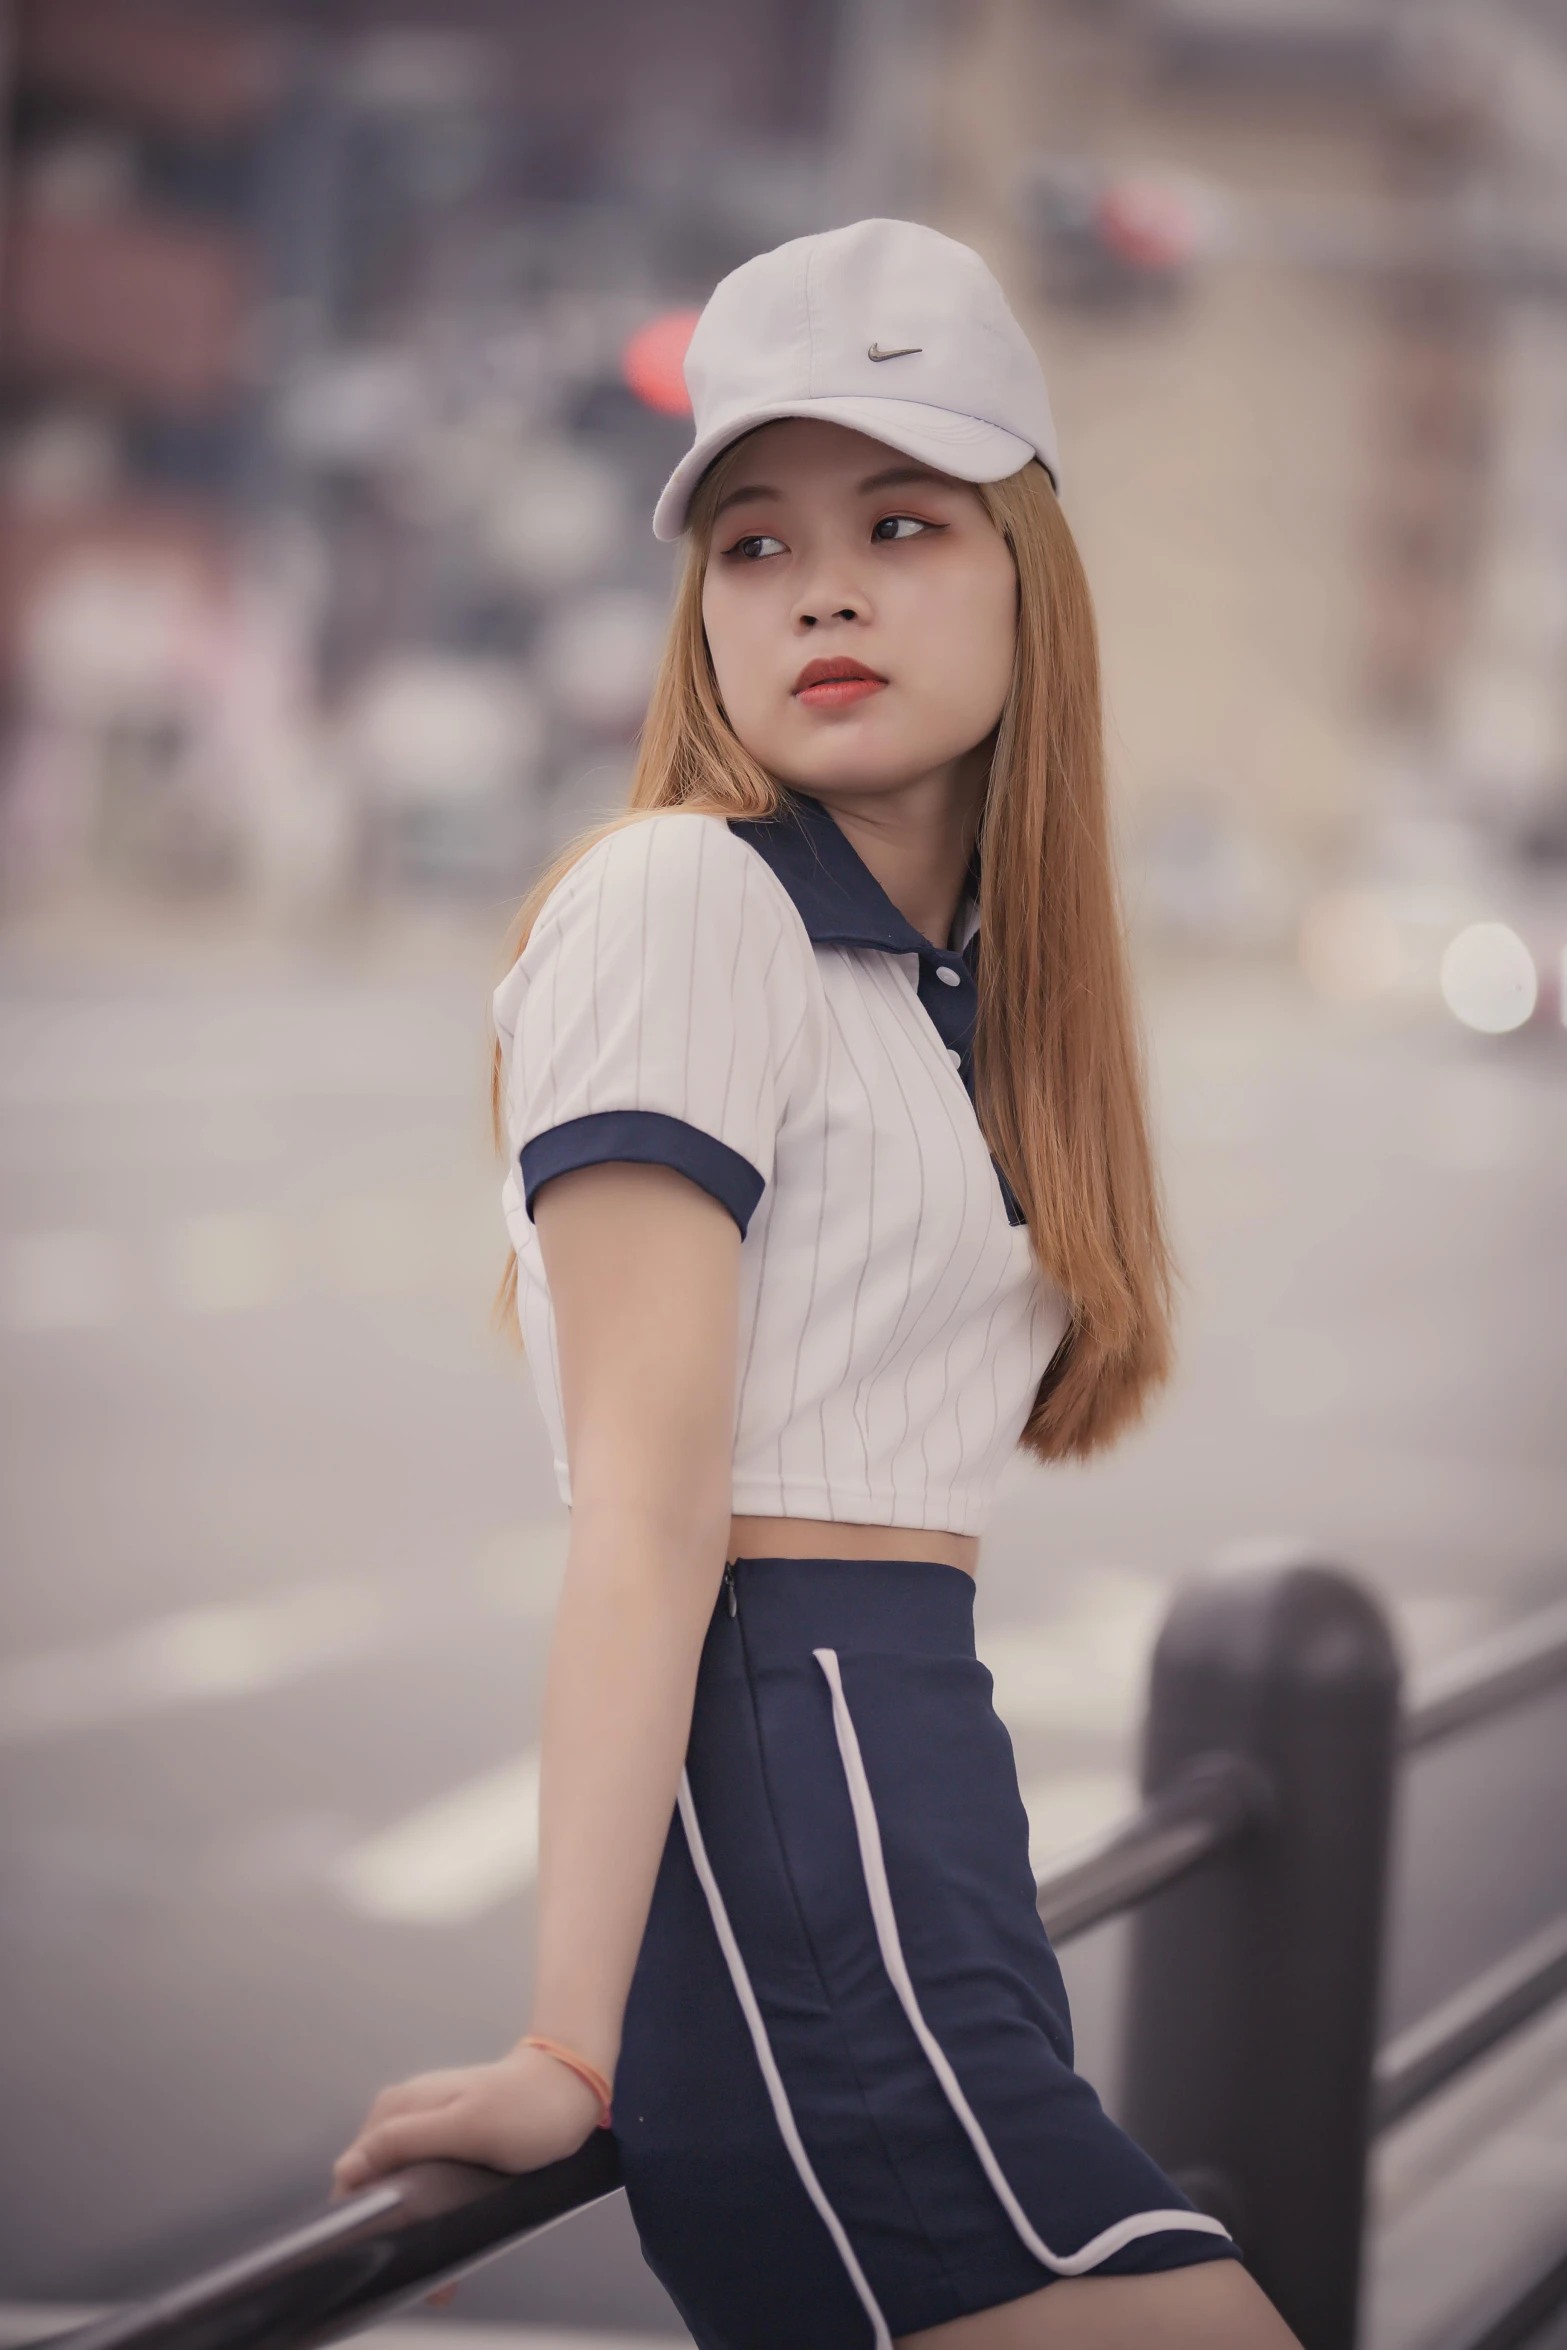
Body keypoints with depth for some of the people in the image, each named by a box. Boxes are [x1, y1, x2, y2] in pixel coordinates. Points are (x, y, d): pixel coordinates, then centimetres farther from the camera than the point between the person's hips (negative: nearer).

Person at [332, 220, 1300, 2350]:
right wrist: (573, 2047, -20)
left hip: (920, 1799, 9)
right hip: (787, 1797, -9)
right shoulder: (681, 901, -8)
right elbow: (649, 1494, -17)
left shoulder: (951, 979, 18)